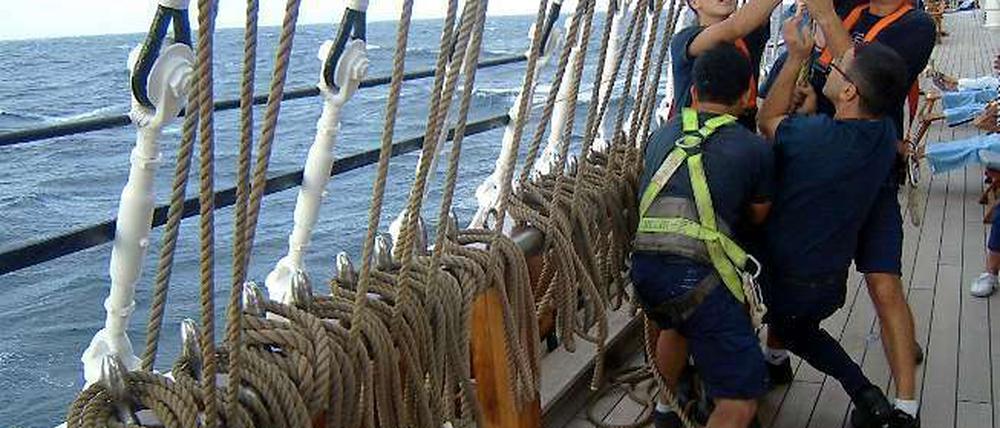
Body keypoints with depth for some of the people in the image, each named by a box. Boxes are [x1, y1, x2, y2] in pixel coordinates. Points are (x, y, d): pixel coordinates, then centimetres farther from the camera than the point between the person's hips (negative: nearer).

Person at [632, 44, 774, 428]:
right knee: (742, 397, 2)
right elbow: (758, 217, 22)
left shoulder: (662, 134, 19)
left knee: (679, 325, 39)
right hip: (697, 275, -6)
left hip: (642, 264, 6)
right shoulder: (754, 148, 6)